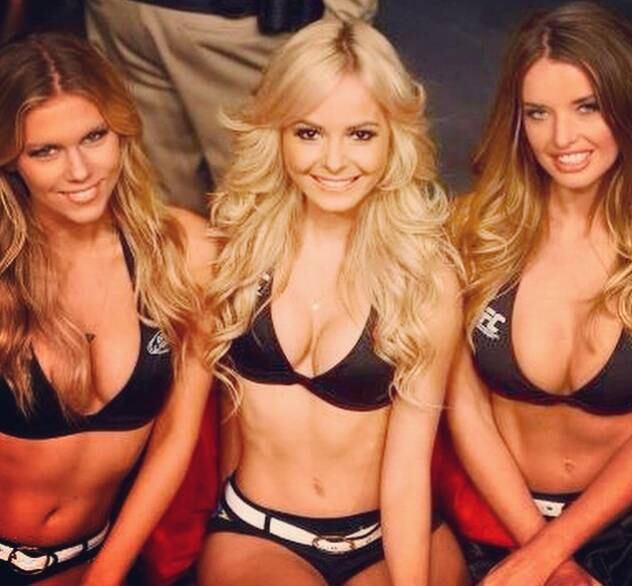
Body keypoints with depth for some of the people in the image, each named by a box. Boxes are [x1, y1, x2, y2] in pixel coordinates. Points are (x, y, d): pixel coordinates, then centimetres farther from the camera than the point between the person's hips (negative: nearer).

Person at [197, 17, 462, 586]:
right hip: (254, 535, 0)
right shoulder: (238, 242, -2)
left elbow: (409, 461, -10)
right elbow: (219, 391, 7)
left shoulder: (428, 273, -7)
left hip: (392, 538, 0)